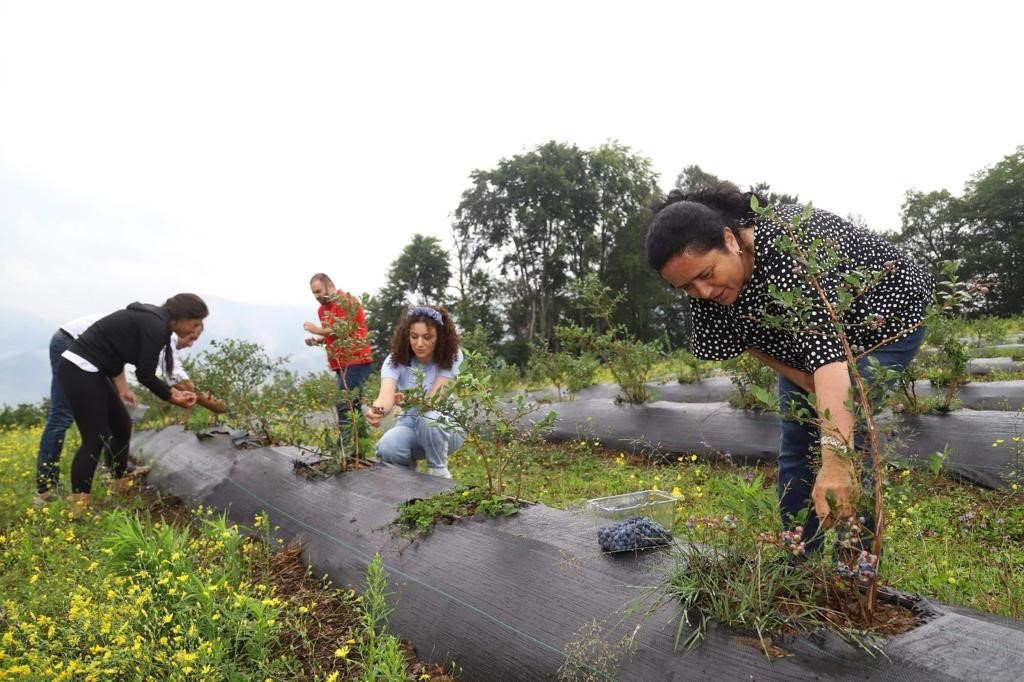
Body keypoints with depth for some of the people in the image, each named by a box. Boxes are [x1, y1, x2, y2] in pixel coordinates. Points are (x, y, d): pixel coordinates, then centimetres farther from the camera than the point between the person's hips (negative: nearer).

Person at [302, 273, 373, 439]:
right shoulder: (322, 309, 18)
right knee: (353, 405, 9)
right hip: (343, 363, 9)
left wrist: (317, 330, -11)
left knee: (344, 405, -16)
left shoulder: (345, 301, -9)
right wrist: (317, 340, 7)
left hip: (355, 361, -9)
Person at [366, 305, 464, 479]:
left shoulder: (452, 356, -17)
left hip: (445, 427, -2)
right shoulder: (395, 359, -14)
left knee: (428, 417, -37)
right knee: (386, 449, -31)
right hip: (410, 425, 2)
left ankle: (439, 472, -10)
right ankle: (408, 470, 7)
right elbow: (386, 394, -33)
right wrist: (378, 410, -57)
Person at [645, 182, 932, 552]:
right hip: (796, 330, 6)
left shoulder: (788, 246, -41)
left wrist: (836, 460, -59)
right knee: (797, 440, 4)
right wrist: (810, 384, -17)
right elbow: (751, 338, -5)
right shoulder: (706, 283, -20)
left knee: (845, 433, -17)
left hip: (885, 314, -6)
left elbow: (825, 345, -51)